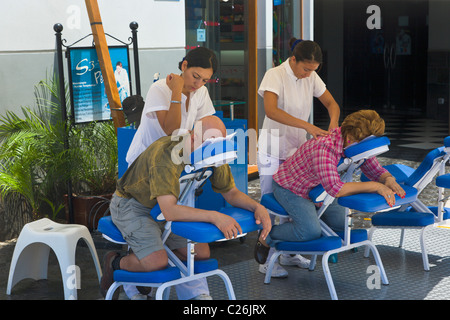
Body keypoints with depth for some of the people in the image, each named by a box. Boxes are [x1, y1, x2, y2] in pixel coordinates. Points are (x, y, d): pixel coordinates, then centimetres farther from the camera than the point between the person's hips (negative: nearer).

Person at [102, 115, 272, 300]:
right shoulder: (165, 154, -36)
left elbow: (231, 193, -2)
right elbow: (169, 211, -43)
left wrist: (257, 207, -23)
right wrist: (214, 217, -51)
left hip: (169, 207, 7)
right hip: (131, 204, -7)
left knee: (201, 253, -4)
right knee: (157, 261, -25)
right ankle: (116, 263, 5)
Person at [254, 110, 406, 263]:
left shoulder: (358, 144, -15)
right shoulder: (324, 148, -40)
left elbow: (377, 171, -5)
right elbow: (334, 189, -47)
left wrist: (388, 179, -29)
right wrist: (374, 186, -48)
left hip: (316, 188, 8)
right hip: (289, 187, -8)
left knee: (342, 223, 5)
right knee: (311, 232, -23)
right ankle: (267, 236, 0)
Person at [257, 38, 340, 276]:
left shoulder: (311, 77, 2)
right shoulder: (275, 75, -17)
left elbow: (331, 104, 8)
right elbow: (271, 110, -33)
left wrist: (333, 125, -14)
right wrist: (307, 126, -39)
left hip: (298, 149, 6)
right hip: (273, 150, -6)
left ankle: (288, 253, 26)